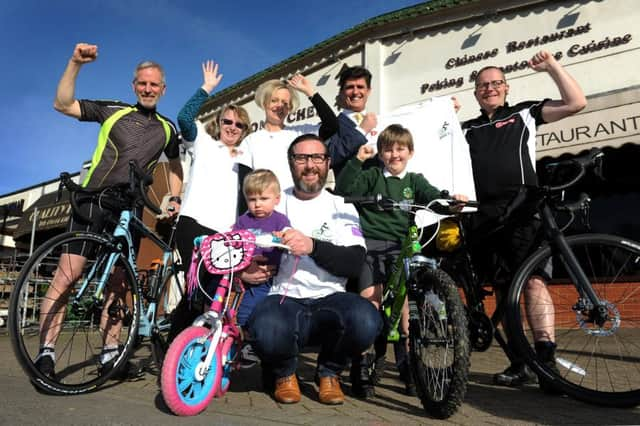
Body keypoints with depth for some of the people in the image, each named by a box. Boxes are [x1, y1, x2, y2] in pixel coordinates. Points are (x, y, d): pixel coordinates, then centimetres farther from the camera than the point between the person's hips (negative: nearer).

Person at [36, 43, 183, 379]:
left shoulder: (167, 128, 13)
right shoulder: (112, 111, 3)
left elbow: (176, 166, 23)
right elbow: (62, 104, -4)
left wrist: (174, 199, 10)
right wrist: (75, 63, -14)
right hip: (93, 202, -3)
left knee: (116, 283, 8)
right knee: (67, 275, -10)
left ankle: (110, 351, 16)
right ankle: (46, 351, -4)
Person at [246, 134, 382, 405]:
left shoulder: (342, 206, 8)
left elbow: (355, 262, -6)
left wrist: (313, 246, -24)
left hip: (329, 299, 1)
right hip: (283, 298, 0)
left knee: (366, 320, -32)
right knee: (267, 332, -35)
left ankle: (329, 373, 4)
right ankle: (284, 373, 4)